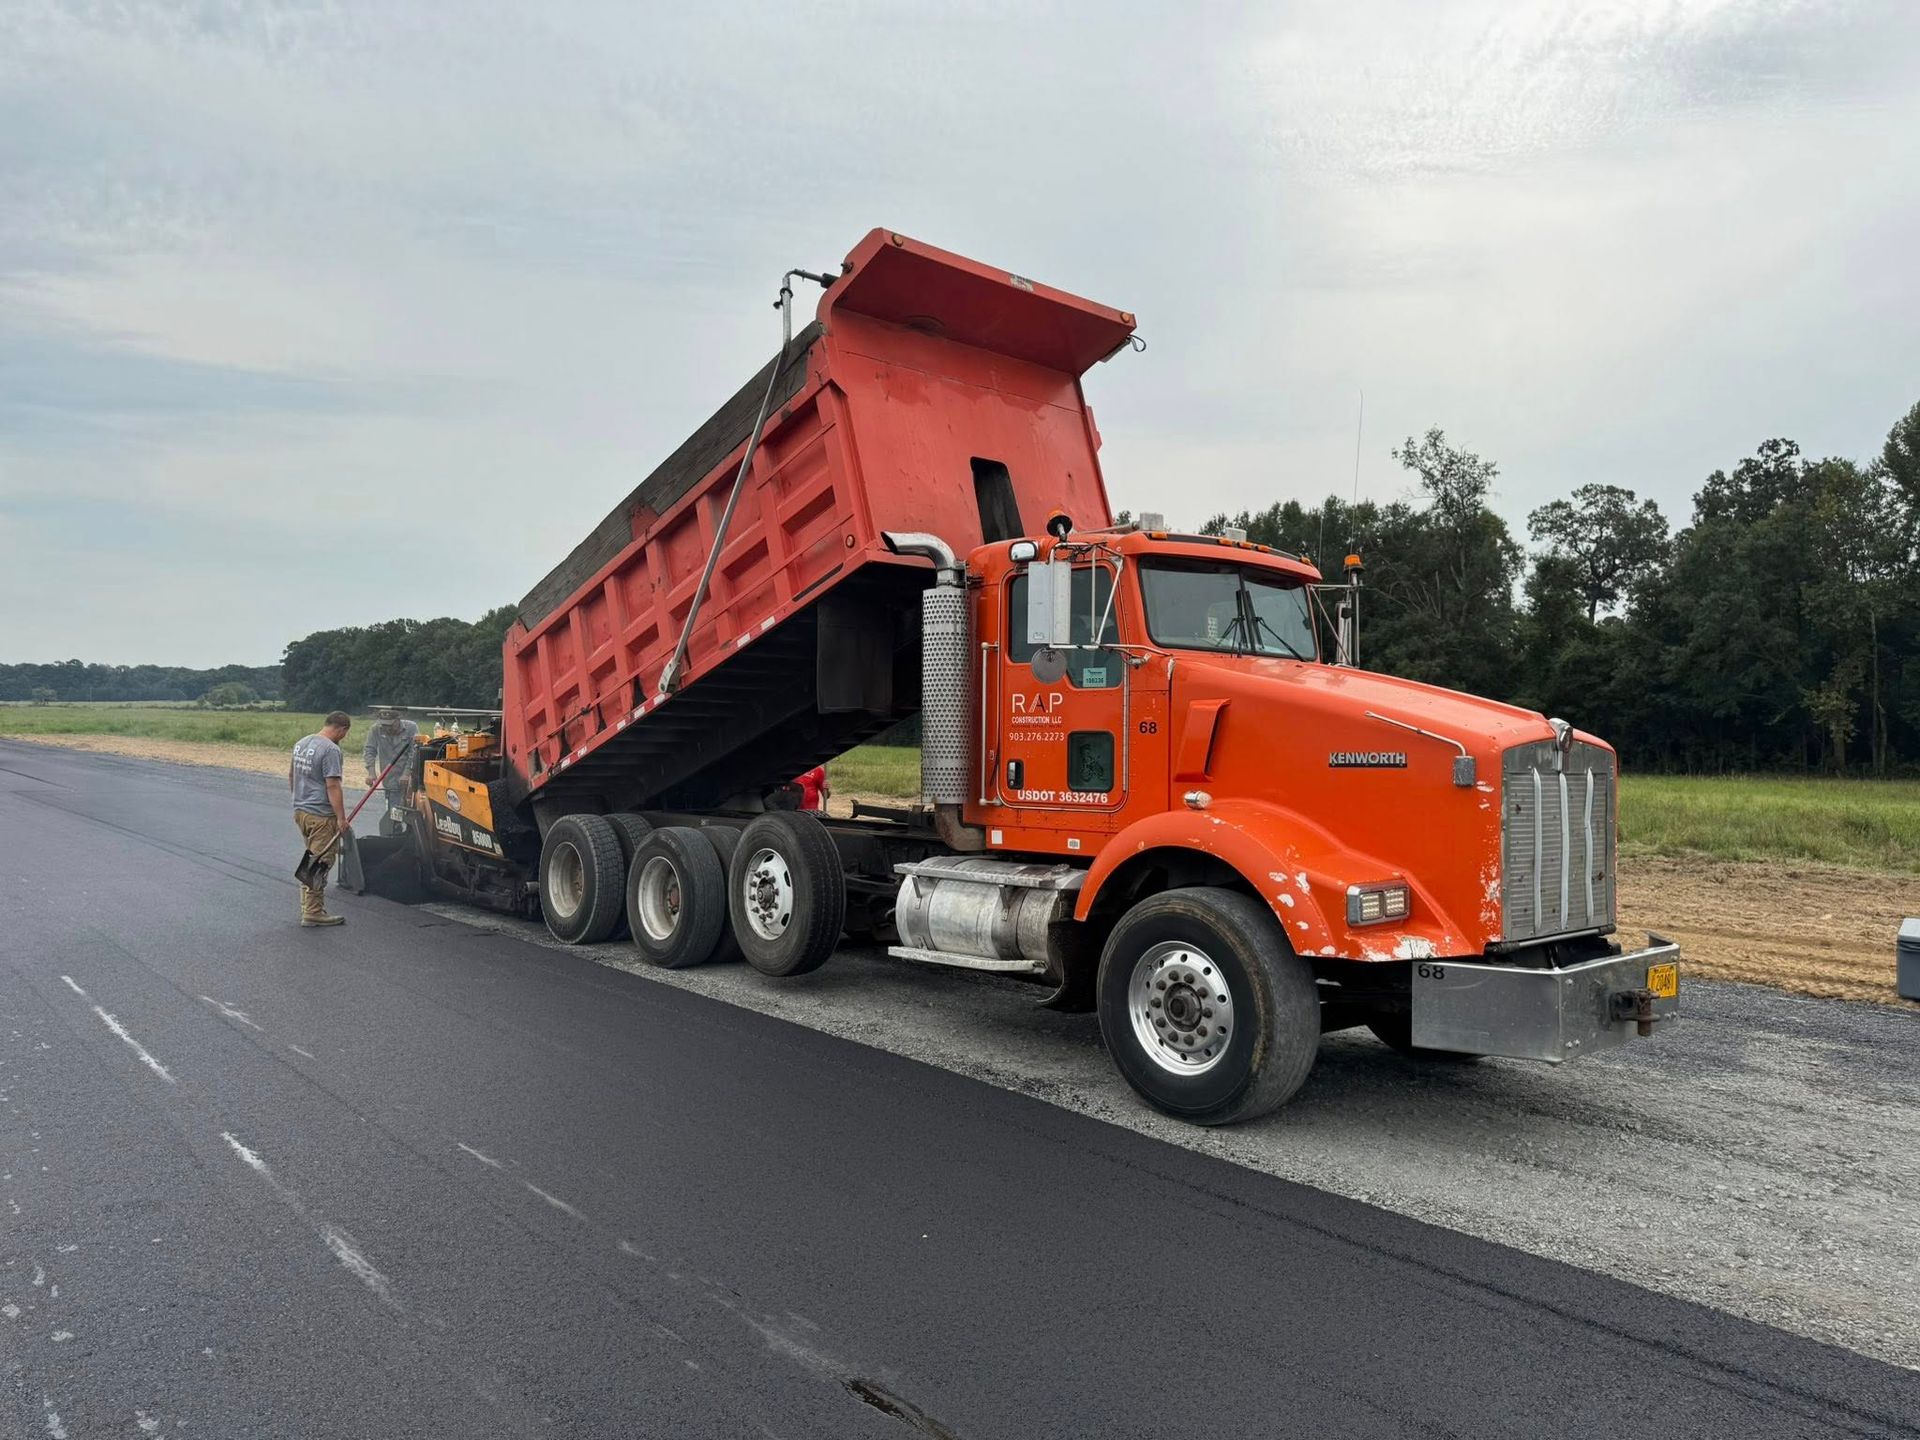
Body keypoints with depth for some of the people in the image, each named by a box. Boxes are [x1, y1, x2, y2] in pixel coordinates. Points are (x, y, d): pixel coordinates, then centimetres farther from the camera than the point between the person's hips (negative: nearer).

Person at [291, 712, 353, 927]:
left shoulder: (301, 744, 12)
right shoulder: (331, 750, -17)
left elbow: (291, 774, 23)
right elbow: (333, 786, -20)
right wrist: (341, 818, -17)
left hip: (300, 811, 9)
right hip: (321, 815, -9)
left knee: (311, 859, 19)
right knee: (320, 863, -3)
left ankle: (306, 906, 25)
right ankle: (313, 913, 0)